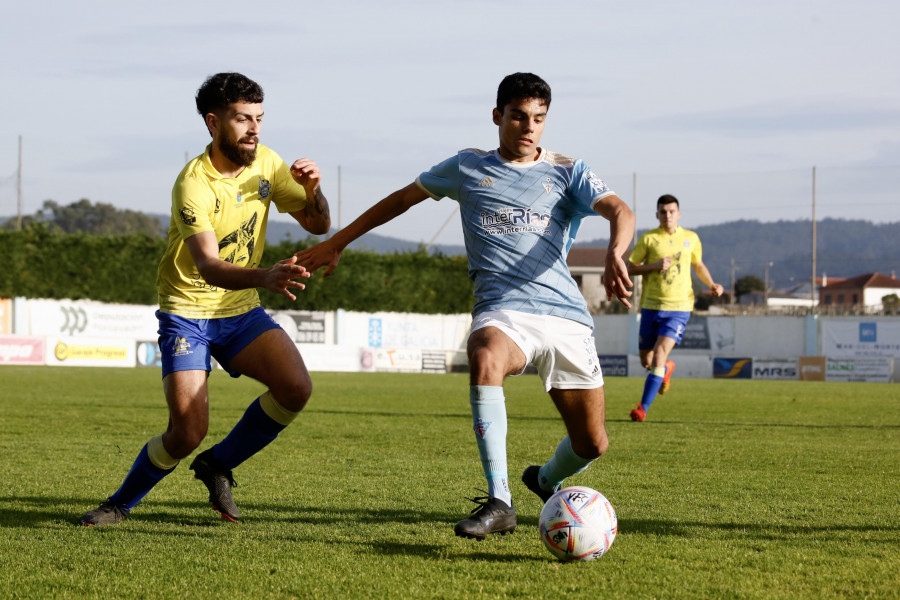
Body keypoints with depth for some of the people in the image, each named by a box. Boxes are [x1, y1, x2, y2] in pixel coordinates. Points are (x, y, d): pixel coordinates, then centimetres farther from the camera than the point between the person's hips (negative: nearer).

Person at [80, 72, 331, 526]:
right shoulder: (194, 184, -22)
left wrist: (313, 190, -17)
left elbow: (318, 225, 5)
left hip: (241, 310, 5)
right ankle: (121, 504, 11)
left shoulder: (265, 163, -2)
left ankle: (218, 465, 5)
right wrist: (264, 277, -54)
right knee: (187, 433, -16)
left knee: (296, 388, -19)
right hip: (187, 312, -5)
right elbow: (207, 265, -35)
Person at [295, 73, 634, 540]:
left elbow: (618, 210, -6)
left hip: (566, 314, 1)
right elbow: (402, 198, 26)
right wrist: (335, 243, 26)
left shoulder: (567, 172, 11)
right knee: (485, 357, -39)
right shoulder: (468, 168, 14)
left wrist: (615, 253, -30)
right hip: (502, 311, -1)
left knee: (592, 443, 0)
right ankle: (498, 502, -38)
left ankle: (546, 480, 38)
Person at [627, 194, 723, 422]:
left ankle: (643, 408, -14)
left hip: (678, 308, -1)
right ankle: (667, 368, 44)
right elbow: (629, 268, 0)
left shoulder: (691, 238, 7)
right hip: (651, 306, 1)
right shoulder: (648, 239, 0)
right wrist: (654, 266, -16)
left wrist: (712, 285, 6)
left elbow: (699, 265, 22)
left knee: (659, 355, -17)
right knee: (646, 361, 7)